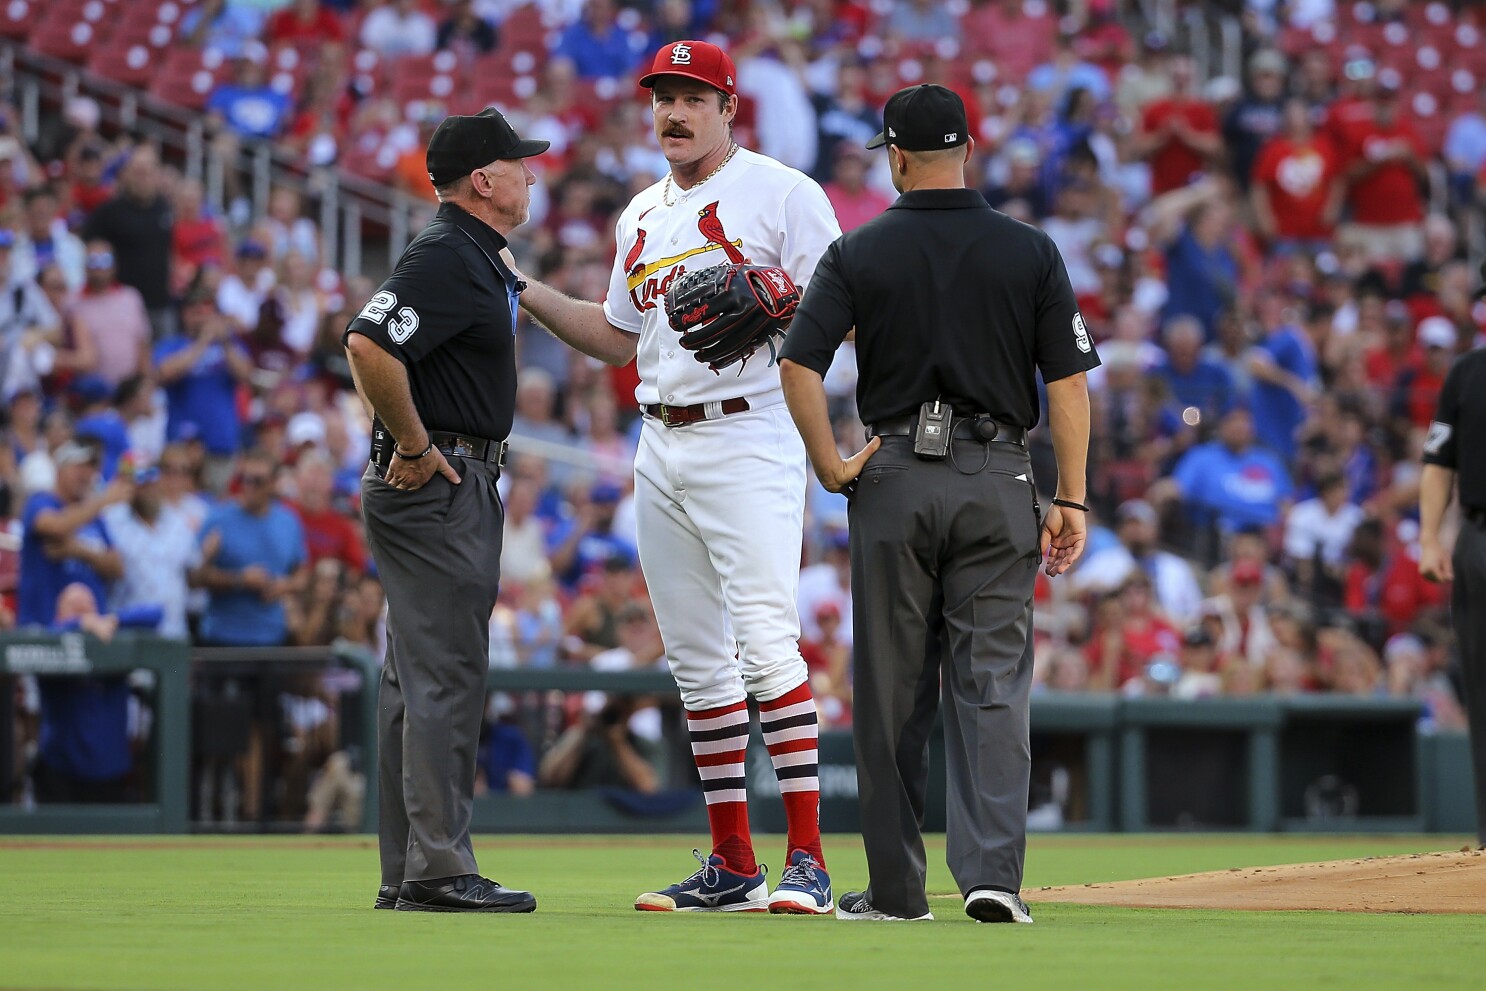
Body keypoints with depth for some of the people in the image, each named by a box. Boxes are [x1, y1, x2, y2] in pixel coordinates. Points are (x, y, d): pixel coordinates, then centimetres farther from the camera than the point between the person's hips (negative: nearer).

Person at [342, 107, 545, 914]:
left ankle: (407, 876, 14)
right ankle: (437, 871, -9)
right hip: (439, 486, -11)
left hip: (455, 482, 11)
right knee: (445, 676, -10)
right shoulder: (447, 257, -16)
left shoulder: (477, 257, 16)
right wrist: (414, 446, -20)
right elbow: (369, 344, -28)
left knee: (419, 680, 11)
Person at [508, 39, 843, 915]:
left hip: (749, 437, -8)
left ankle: (808, 860, -19)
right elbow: (616, 339, 24)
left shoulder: (784, 194, -3)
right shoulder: (643, 216, 18)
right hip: (662, 447, 8)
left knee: (766, 640, -17)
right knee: (696, 659, 8)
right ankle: (733, 865, 13)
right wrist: (521, 290, 13)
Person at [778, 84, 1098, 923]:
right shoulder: (1031, 252, 2)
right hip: (998, 482, 0)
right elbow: (1070, 380, -2)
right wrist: (1072, 499, 0)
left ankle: (896, 888, 10)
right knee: (993, 682, 0)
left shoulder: (859, 254, 0)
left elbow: (799, 367, -10)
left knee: (893, 689, 7)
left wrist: (831, 468, -1)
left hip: (895, 477, 0)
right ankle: (992, 873, -13)